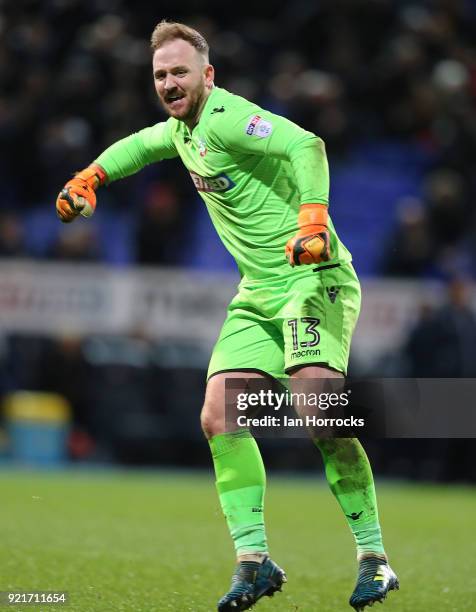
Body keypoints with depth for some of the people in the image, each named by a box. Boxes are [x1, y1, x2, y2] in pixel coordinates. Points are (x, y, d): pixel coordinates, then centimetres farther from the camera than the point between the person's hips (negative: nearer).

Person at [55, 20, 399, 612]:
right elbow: (142, 144, 37)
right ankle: (253, 559, -1)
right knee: (219, 417, -6)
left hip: (313, 277, -9)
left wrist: (312, 217, -45)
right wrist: (91, 175, 25)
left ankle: (374, 558, -16)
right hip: (258, 295, 9)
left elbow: (304, 145, -31)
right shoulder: (182, 127, 13)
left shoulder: (225, 118, -16)